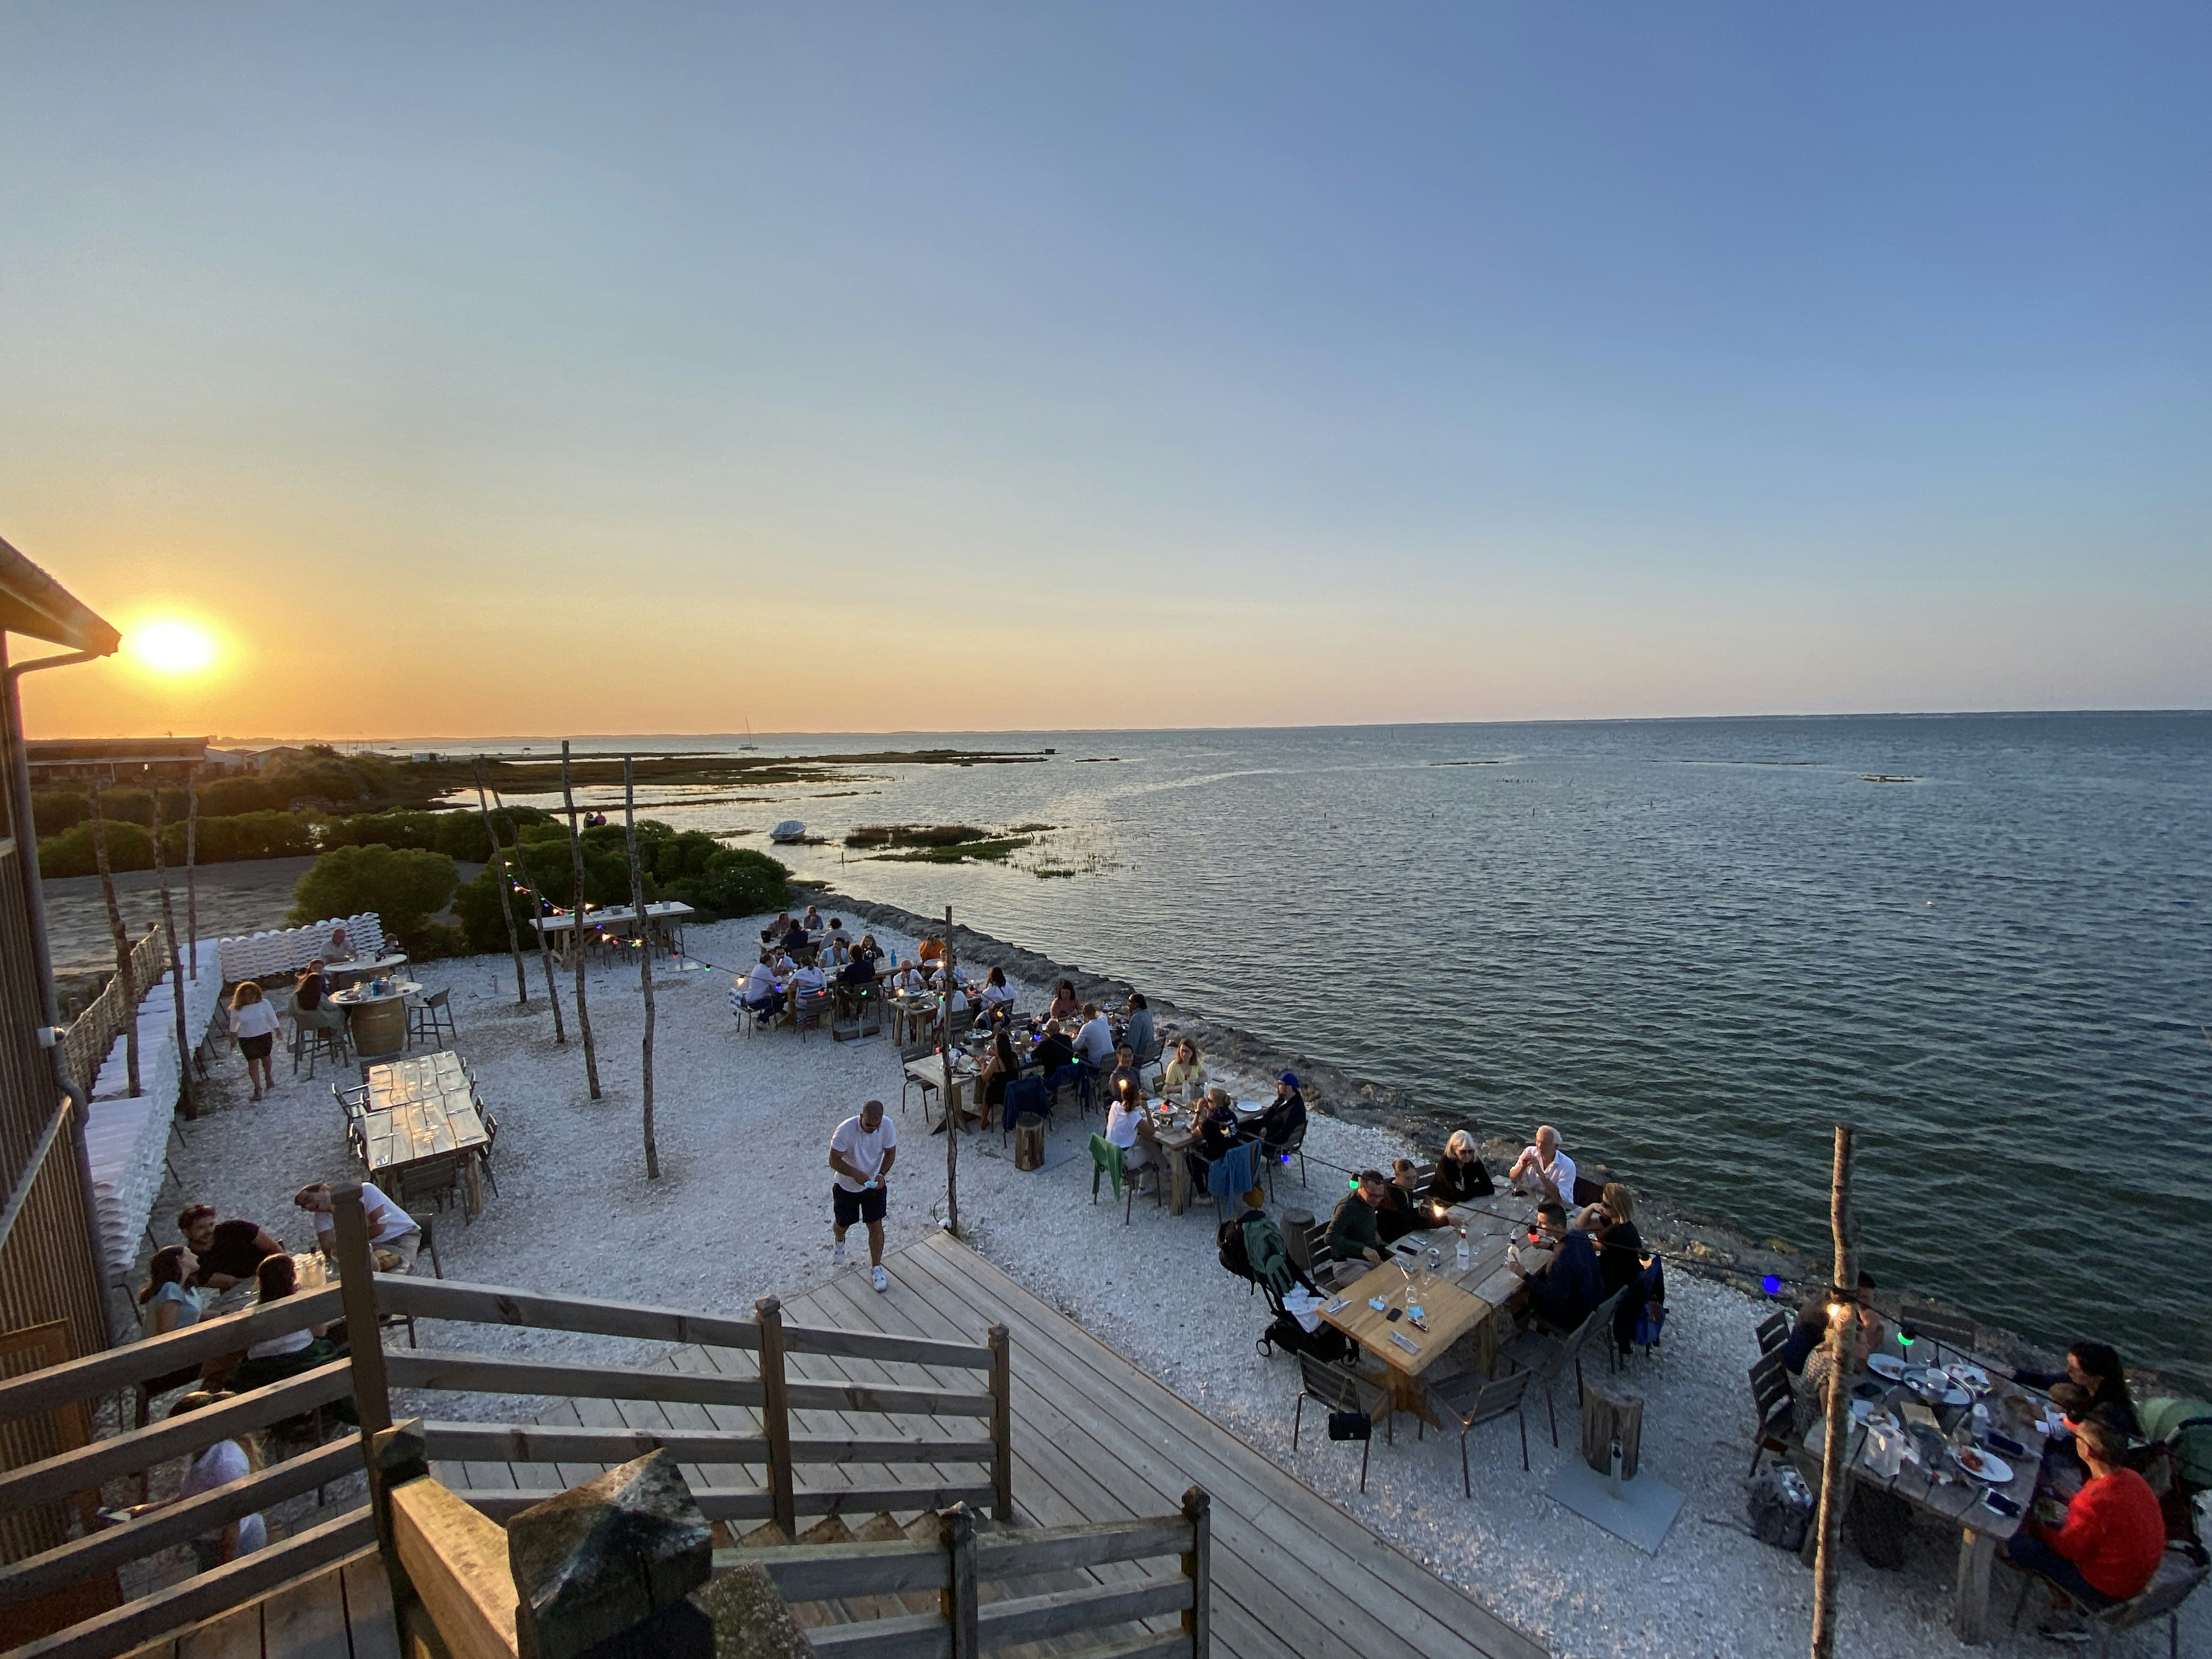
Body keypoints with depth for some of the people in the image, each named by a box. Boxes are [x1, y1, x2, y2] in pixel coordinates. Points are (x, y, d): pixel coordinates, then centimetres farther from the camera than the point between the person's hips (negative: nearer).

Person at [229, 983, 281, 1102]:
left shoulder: (264, 1003, -12)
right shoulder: (236, 1009, -10)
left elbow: (272, 1017, -2)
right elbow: (234, 1024, 6)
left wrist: (277, 1030, 1)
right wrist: (233, 1036, 14)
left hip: (264, 1036, 1)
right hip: (247, 1040, -1)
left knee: (265, 1058, 19)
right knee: (253, 1062, -2)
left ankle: (268, 1078, 44)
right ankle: (258, 1088, 11)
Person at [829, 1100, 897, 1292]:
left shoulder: (887, 1126, -23)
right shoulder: (846, 1130, -33)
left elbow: (890, 1153, -8)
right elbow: (834, 1161, -23)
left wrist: (882, 1174, -24)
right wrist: (856, 1174, -36)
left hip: (874, 1184, 1)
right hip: (847, 1186, -1)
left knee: (876, 1225, 2)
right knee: (842, 1223, 19)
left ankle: (877, 1269, 22)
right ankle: (840, 1242, 56)